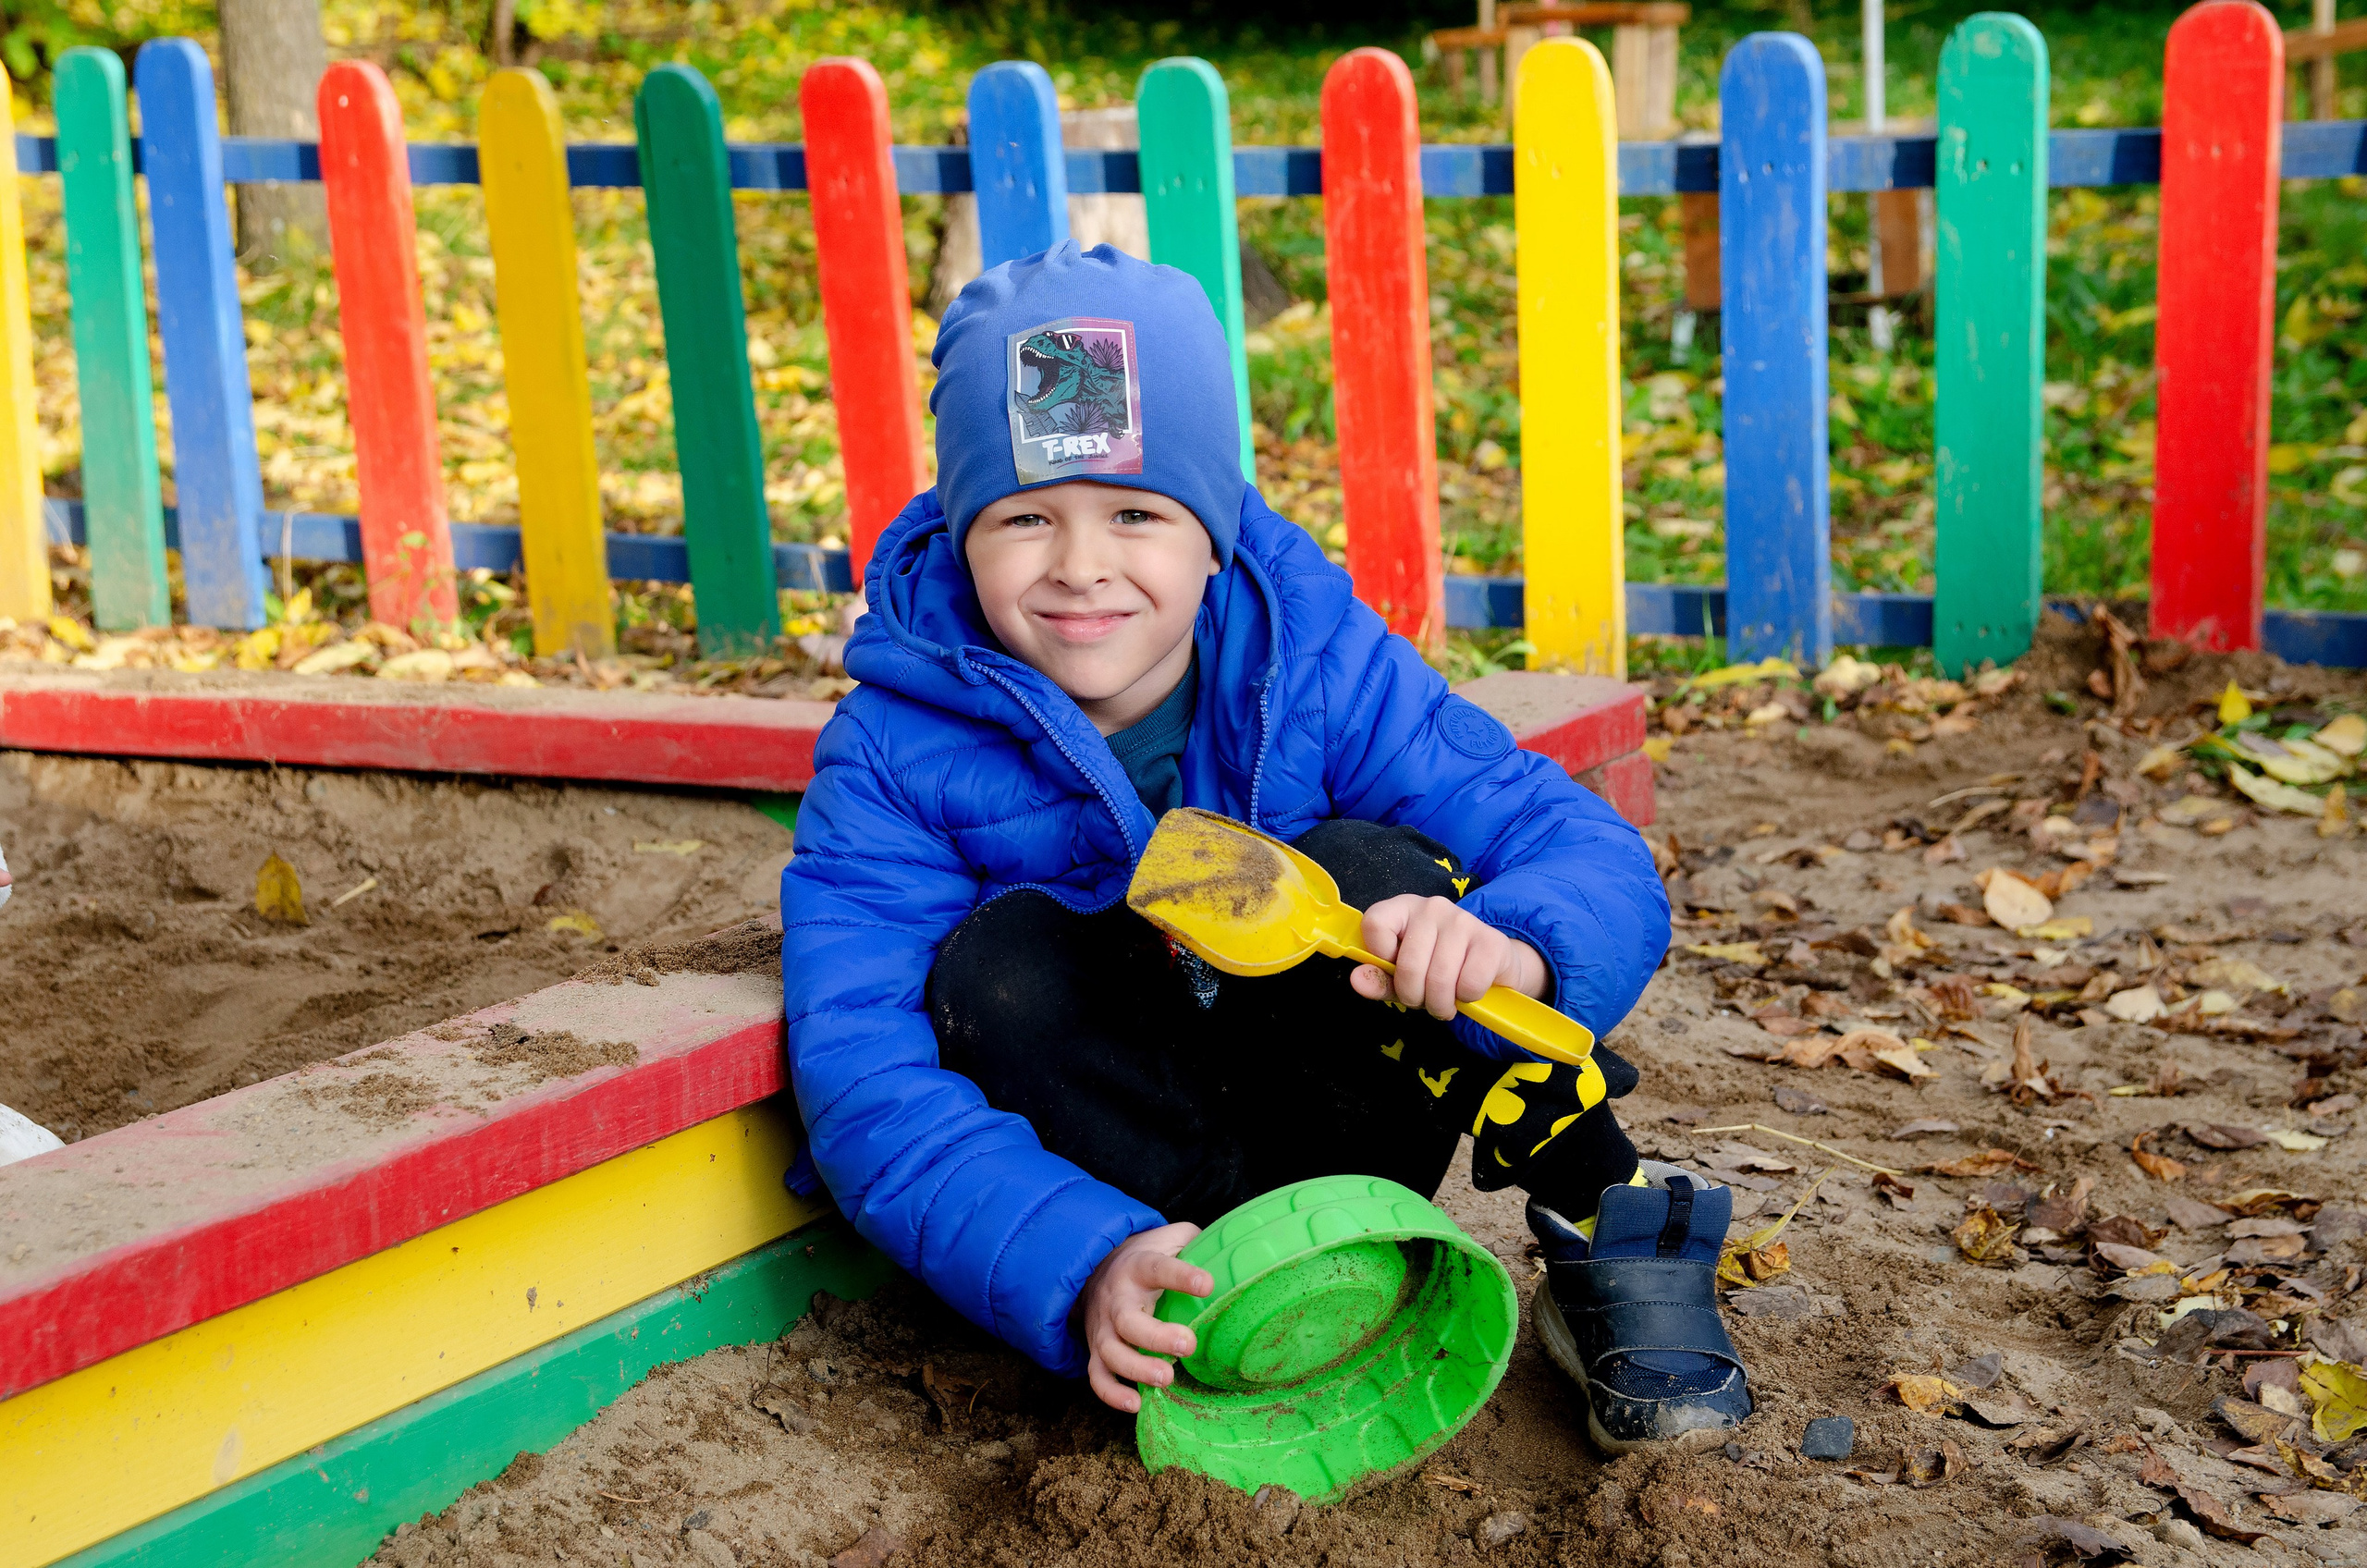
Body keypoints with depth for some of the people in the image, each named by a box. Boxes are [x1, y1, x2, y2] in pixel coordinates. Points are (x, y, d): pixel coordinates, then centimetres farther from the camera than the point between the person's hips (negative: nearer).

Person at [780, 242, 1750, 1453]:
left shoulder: (1315, 661, -14)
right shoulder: (896, 755, -18)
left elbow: (1597, 861, -18)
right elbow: (862, 1080, -29)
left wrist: (1515, 945, -45)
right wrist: (1082, 1268, -46)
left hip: (1335, 1129, 1)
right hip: (1107, 1168, 0)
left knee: (1364, 867, -26)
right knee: (999, 960, -29)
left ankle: (1612, 1242, -14)